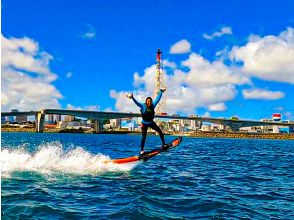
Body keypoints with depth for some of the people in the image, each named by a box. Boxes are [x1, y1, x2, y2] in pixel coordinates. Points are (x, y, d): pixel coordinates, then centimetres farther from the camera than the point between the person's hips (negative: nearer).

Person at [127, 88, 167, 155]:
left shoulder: (153, 105, -9)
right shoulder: (143, 106, -18)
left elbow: (158, 98, -1)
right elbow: (136, 102, -31)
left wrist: (161, 91, 5)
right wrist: (132, 97, -49)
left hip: (151, 123, 4)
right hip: (144, 124, -4)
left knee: (160, 132, 0)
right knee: (143, 137, -5)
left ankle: (163, 144, 18)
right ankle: (142, 150, 8)